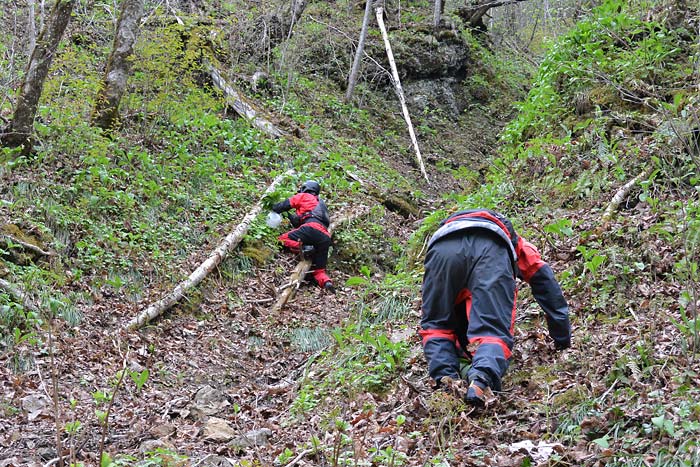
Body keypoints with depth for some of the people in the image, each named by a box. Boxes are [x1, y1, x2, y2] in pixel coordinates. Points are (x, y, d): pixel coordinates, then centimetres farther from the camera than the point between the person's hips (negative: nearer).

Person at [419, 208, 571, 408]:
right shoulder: (519, 246, 44)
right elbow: (548, 288, 39)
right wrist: (563, 341, 48)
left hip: (443, 244, 2)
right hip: (492, 248, -2)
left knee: (436, 324, 18)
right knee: (492, 329, -2)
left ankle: (445, 380, -4)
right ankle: (481, 380, -29)